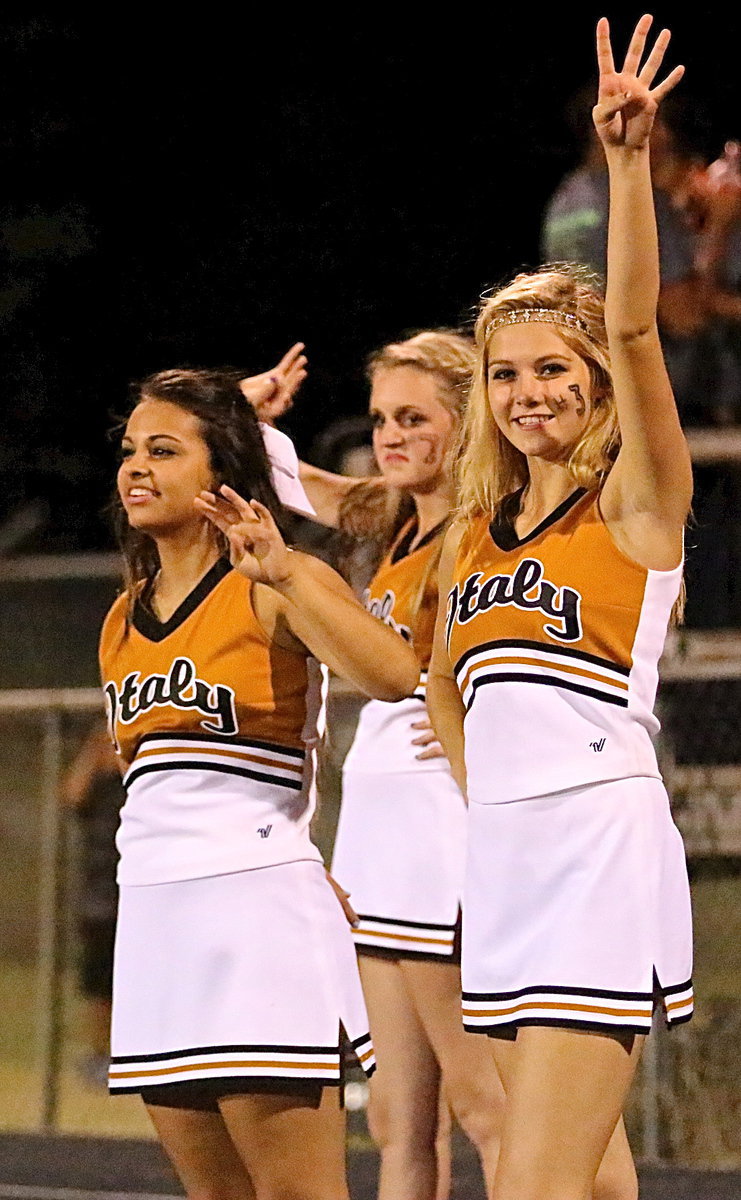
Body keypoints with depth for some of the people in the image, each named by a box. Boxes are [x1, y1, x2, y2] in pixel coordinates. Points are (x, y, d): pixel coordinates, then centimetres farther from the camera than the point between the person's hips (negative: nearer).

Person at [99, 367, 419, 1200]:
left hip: (256, 910, -8)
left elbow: (394, 676, -25)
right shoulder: (124, 622, 16)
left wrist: (286, 574, -34)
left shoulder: (272, 590, -6)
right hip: (152, 911, 8)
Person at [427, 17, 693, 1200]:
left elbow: (634, 327, -18)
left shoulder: (636, 501, -3)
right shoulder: (476, 530, 15)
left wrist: (627, 159, -28)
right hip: (502, 854, 7)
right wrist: (476, 790, 16)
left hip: (601, 846, -7)